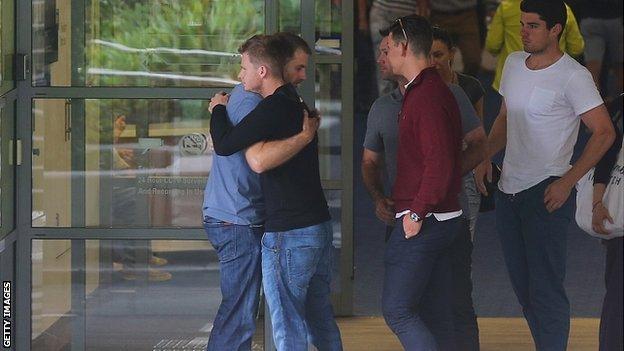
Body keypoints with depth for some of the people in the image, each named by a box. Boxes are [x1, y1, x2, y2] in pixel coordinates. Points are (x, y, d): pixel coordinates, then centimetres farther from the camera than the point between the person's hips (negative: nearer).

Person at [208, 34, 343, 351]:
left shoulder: (272, 109, -15)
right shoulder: (299, 106, 14)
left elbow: (223, 145, -11)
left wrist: (218, 109, 4)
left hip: (288, 233, -9)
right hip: (320, 226, 9)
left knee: (288, 324, -4)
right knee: (320, 317, 16)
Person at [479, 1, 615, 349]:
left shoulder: (573, 76, -13)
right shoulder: (514, 63, 10)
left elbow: (604, 133, -14)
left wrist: (567, 182, -19)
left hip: (546, 191, -8)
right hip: (508, 190, 8)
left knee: (546, 289, -9)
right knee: (523, 286, 14)